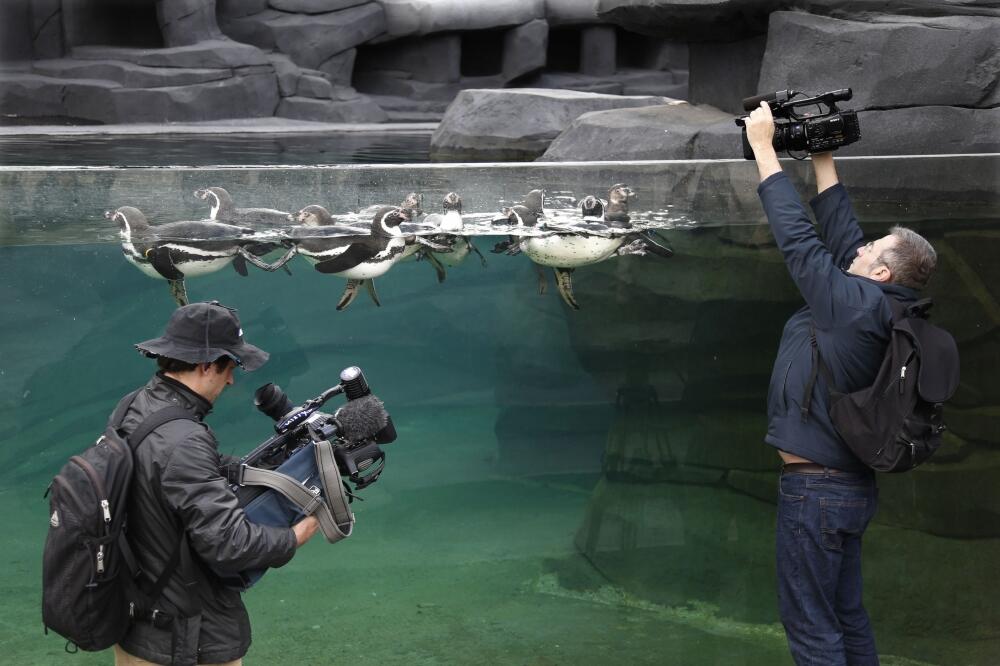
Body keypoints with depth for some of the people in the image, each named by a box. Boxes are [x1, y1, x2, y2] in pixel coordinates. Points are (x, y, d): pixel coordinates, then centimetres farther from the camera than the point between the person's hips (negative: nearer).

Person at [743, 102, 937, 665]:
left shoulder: (857, 304, -18)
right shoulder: (880, 307, 4)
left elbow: (798, 236, -16)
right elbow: (841, 233, 13)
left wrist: (763, 147, -9)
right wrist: (822, 159, 17)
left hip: (816, 487, -9)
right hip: (851, 486, 9)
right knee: (847, 616, 17)